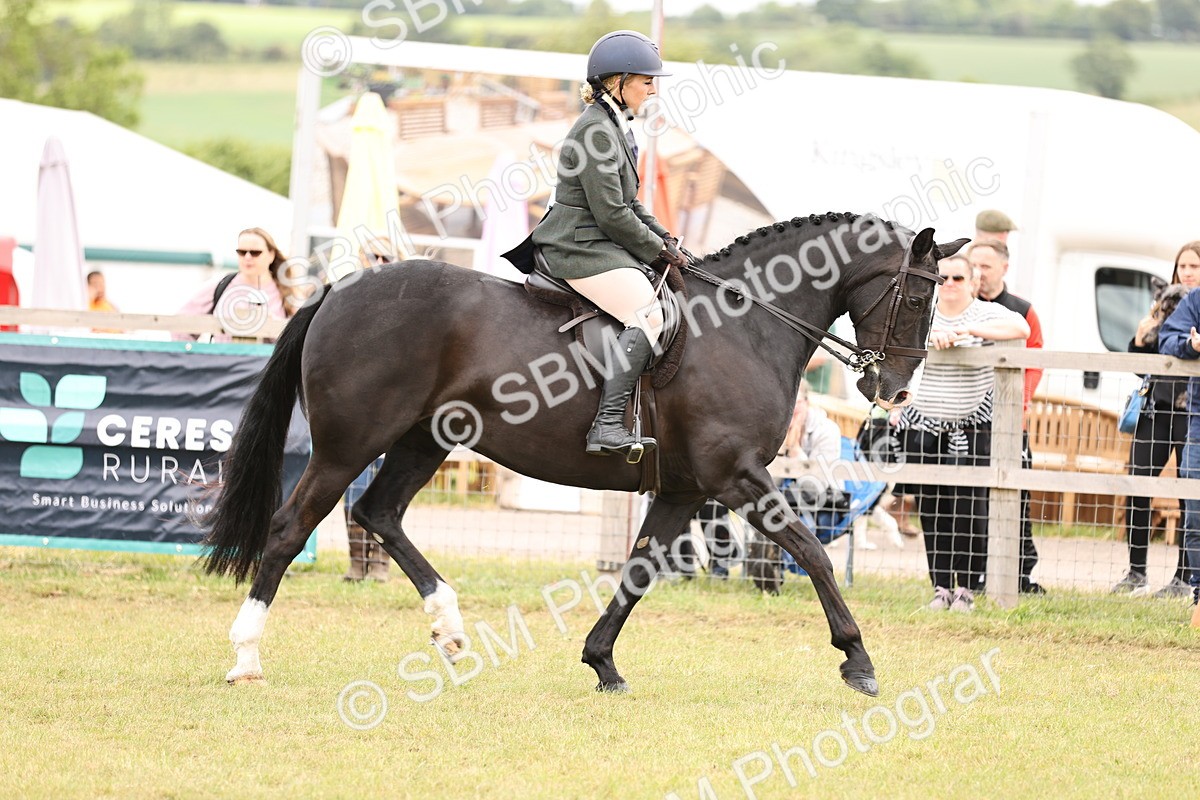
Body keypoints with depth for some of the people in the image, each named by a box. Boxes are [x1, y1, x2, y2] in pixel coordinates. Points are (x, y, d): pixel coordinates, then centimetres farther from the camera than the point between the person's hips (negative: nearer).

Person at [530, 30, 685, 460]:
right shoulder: (596, 131, -17)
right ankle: (607, 425, -32)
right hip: (581, 248, -11)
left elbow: (629, 202, 24)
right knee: (647, 315, -25)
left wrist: (663, 238, 10)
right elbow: (611, 214, -19)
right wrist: (657, 250, -9)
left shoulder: (616, 127, 16)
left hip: (599, 244, 11)